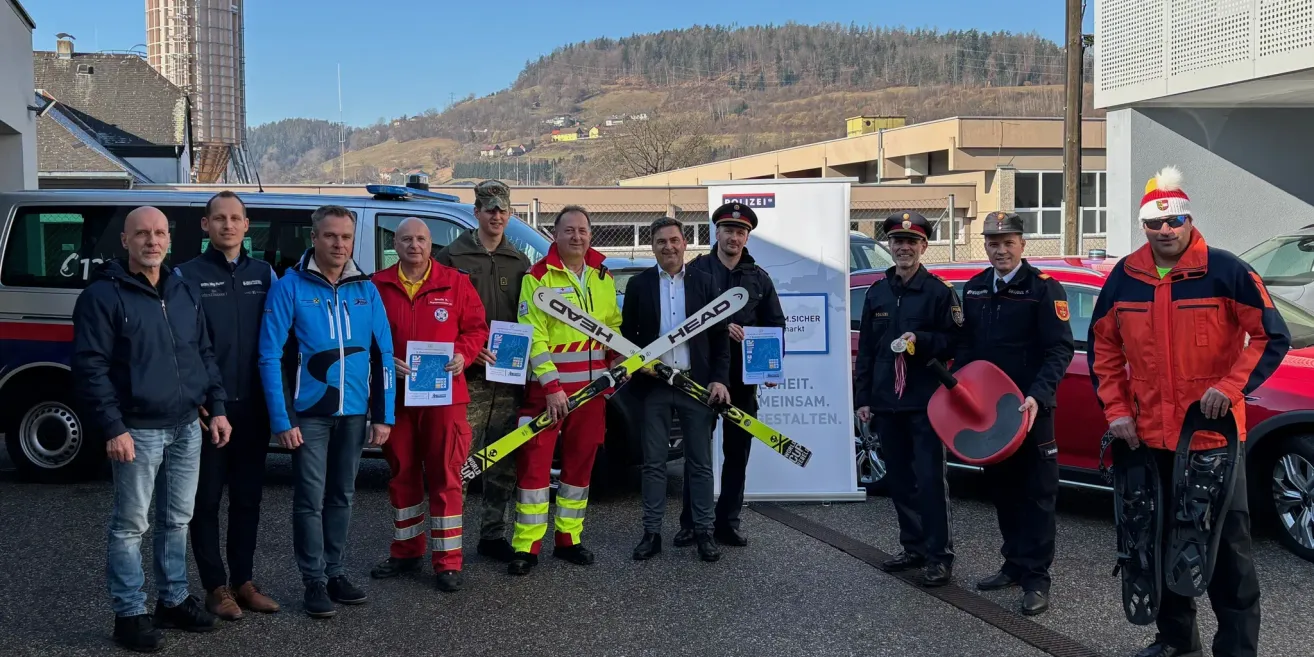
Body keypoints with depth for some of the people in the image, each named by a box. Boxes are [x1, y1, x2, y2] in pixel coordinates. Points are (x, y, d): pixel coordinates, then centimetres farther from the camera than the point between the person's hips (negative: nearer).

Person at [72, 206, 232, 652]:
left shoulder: (185, 293, 12)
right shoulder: (103, 296, -9)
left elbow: (204, 355, 17)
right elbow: (90, 367, -13)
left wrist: (216, 408, 9)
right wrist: (113, 428, -18)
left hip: (187, 428, 6)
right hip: (138, 431, -6)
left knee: (177, 520, 15)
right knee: (131, 525, 1)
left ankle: (174, 601, 28)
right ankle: (129, 615, 11)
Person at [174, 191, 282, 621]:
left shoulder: (264, 273, 9)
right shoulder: (187, 275, -2)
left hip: (253, 406, 4)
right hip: (208, 408, -3)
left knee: (247, 497, 11)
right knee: (207, 498, 5)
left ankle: (243, 581, 23)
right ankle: (216, 587, 15)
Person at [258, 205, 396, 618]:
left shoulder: (365, 290, 4)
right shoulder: (290, 287, -8)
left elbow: (383, 355, 5)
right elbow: (270, 356, -10)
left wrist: (383, 415, 0)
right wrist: (281, 420, -16)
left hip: (354, 413, 4)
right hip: (309, 413, -4)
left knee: (341, 496, 13)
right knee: (310, 499, 0)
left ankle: (335, 572, 25)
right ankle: (314, 580, 11)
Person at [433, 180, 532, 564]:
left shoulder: (519, 262, 15)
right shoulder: (452, 257, 3)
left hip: (508, 377, 5)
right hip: (467, 376, -4)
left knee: (504, 463, 9)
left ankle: (493, 534, 20)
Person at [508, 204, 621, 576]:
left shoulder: (604, 277, 10)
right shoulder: (539, 277, -8)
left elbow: (613, 327, 21)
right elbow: (533, 336, -13)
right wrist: (551, 386, -18)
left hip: (591, 385, 6)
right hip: (548, 385, -5)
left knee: (581, 462, 11)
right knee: (535, 462, -6)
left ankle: (568, 539, 22)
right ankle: (526, 547, 0)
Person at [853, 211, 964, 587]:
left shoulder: (939, 292, -2)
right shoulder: (877, 293, 12)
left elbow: (955, 342, -5)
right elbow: (865, 349, 14)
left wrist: (921, 340, -21)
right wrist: (863, 398, 10)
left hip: (926, 402, -5)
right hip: (886, 402, 5)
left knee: (930, 478, -5)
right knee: (900, 479, 10)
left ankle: (939, 556, 0)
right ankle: (913, 547, 22)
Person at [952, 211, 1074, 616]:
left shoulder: (1044, 288, -9)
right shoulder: (974, 288, 11)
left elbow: (1060, 349, -14)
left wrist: (1038, 395, -25)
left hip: (1030, 408, -6)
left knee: (1037, 493, 1)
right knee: (1002, 488, 15)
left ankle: (1036, 578, 5)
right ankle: (1014, 565, 27)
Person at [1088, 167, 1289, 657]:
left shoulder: (1225, 271, -10)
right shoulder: (1124, 278, 1)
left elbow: (1272, 336, -6)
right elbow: (1103, 346, 11)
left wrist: (1230, 387, -16)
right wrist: (1116, 410, 3)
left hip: (1213, 434, -4)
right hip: (1149, 436, 4)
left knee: (1227, 543, 1)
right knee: (1161, 539, 14)